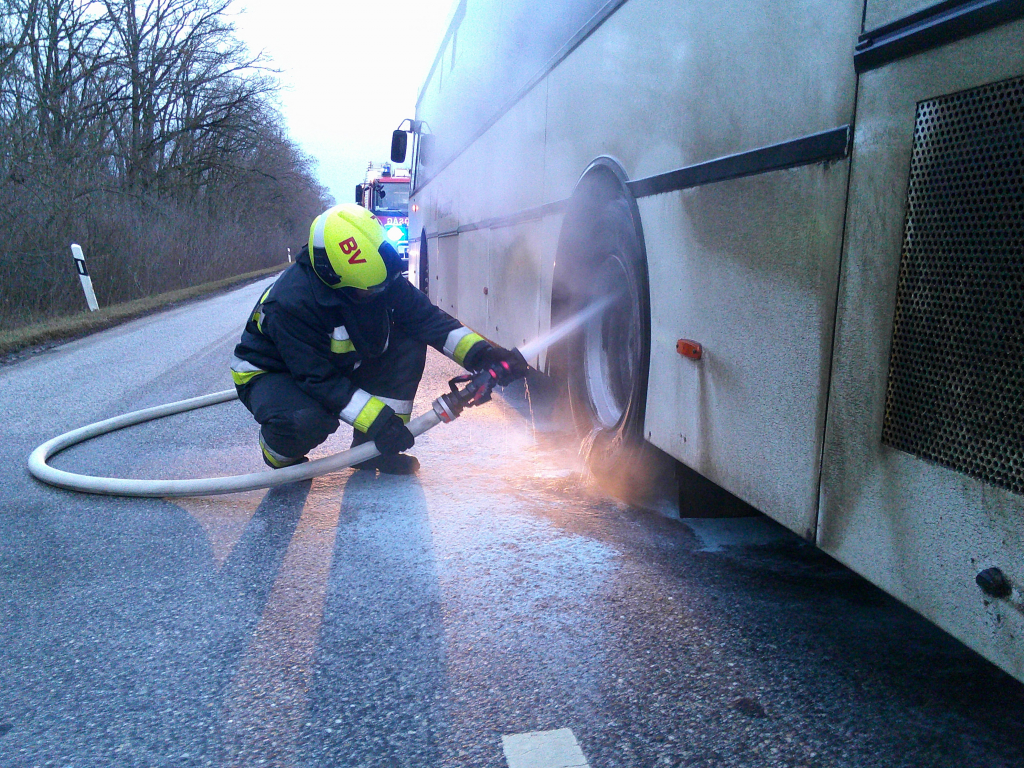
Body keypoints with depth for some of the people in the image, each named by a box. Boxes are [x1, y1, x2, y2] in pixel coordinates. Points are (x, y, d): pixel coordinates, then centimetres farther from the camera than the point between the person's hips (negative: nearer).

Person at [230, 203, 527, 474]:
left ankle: (372, 450, -4)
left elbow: (423, 315, -15)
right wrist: (376, 419, -36)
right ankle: (280, 452, -1)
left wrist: (479, 352, -28)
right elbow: (319, 380, -32)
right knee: (308, 420, -41)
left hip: (340, 366, 7)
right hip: (270, 374, -6)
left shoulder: (377, 276, -17)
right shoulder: (292, 302, -35)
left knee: (409, 345, -14)